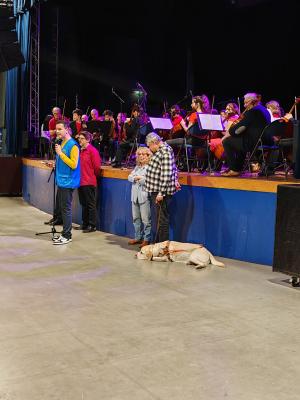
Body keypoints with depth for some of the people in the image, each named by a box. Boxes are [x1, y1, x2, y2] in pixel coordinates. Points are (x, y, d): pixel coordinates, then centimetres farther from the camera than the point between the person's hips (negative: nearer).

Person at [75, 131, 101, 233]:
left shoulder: (92, 150, -10)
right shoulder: (80, 150, 15)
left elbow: (97, 166, -10)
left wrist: (93, 176, 2)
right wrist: (78, 176, 14)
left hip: (89, 182, -8)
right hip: (81, 181, 8)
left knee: (91, 204, -2)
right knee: (84, 204, 14)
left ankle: (92, 225, 4)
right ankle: (85, 224, 23)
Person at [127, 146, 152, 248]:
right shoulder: (137, 167, 18)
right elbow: (130, 177, 11)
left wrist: (139, 178, -7)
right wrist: (136, 178, -9)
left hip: (144, 196, -8)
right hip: (135, 196, 8)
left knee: (146, 219, -4)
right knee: (136, 218, 14)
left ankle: (147, 239, 3)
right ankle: (138, 237, 24)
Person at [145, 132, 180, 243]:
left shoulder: (165, 152, -18)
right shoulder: (161, 150, 14)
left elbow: (165, 175, -23)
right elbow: (174, 168, 24)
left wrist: (161, 193, -23)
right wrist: (175, 180, 20)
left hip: (161, 192, -10)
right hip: (156, 190, 10)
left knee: (162, 219, -3)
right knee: (159, 218, 16)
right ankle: (157, 242, 24)